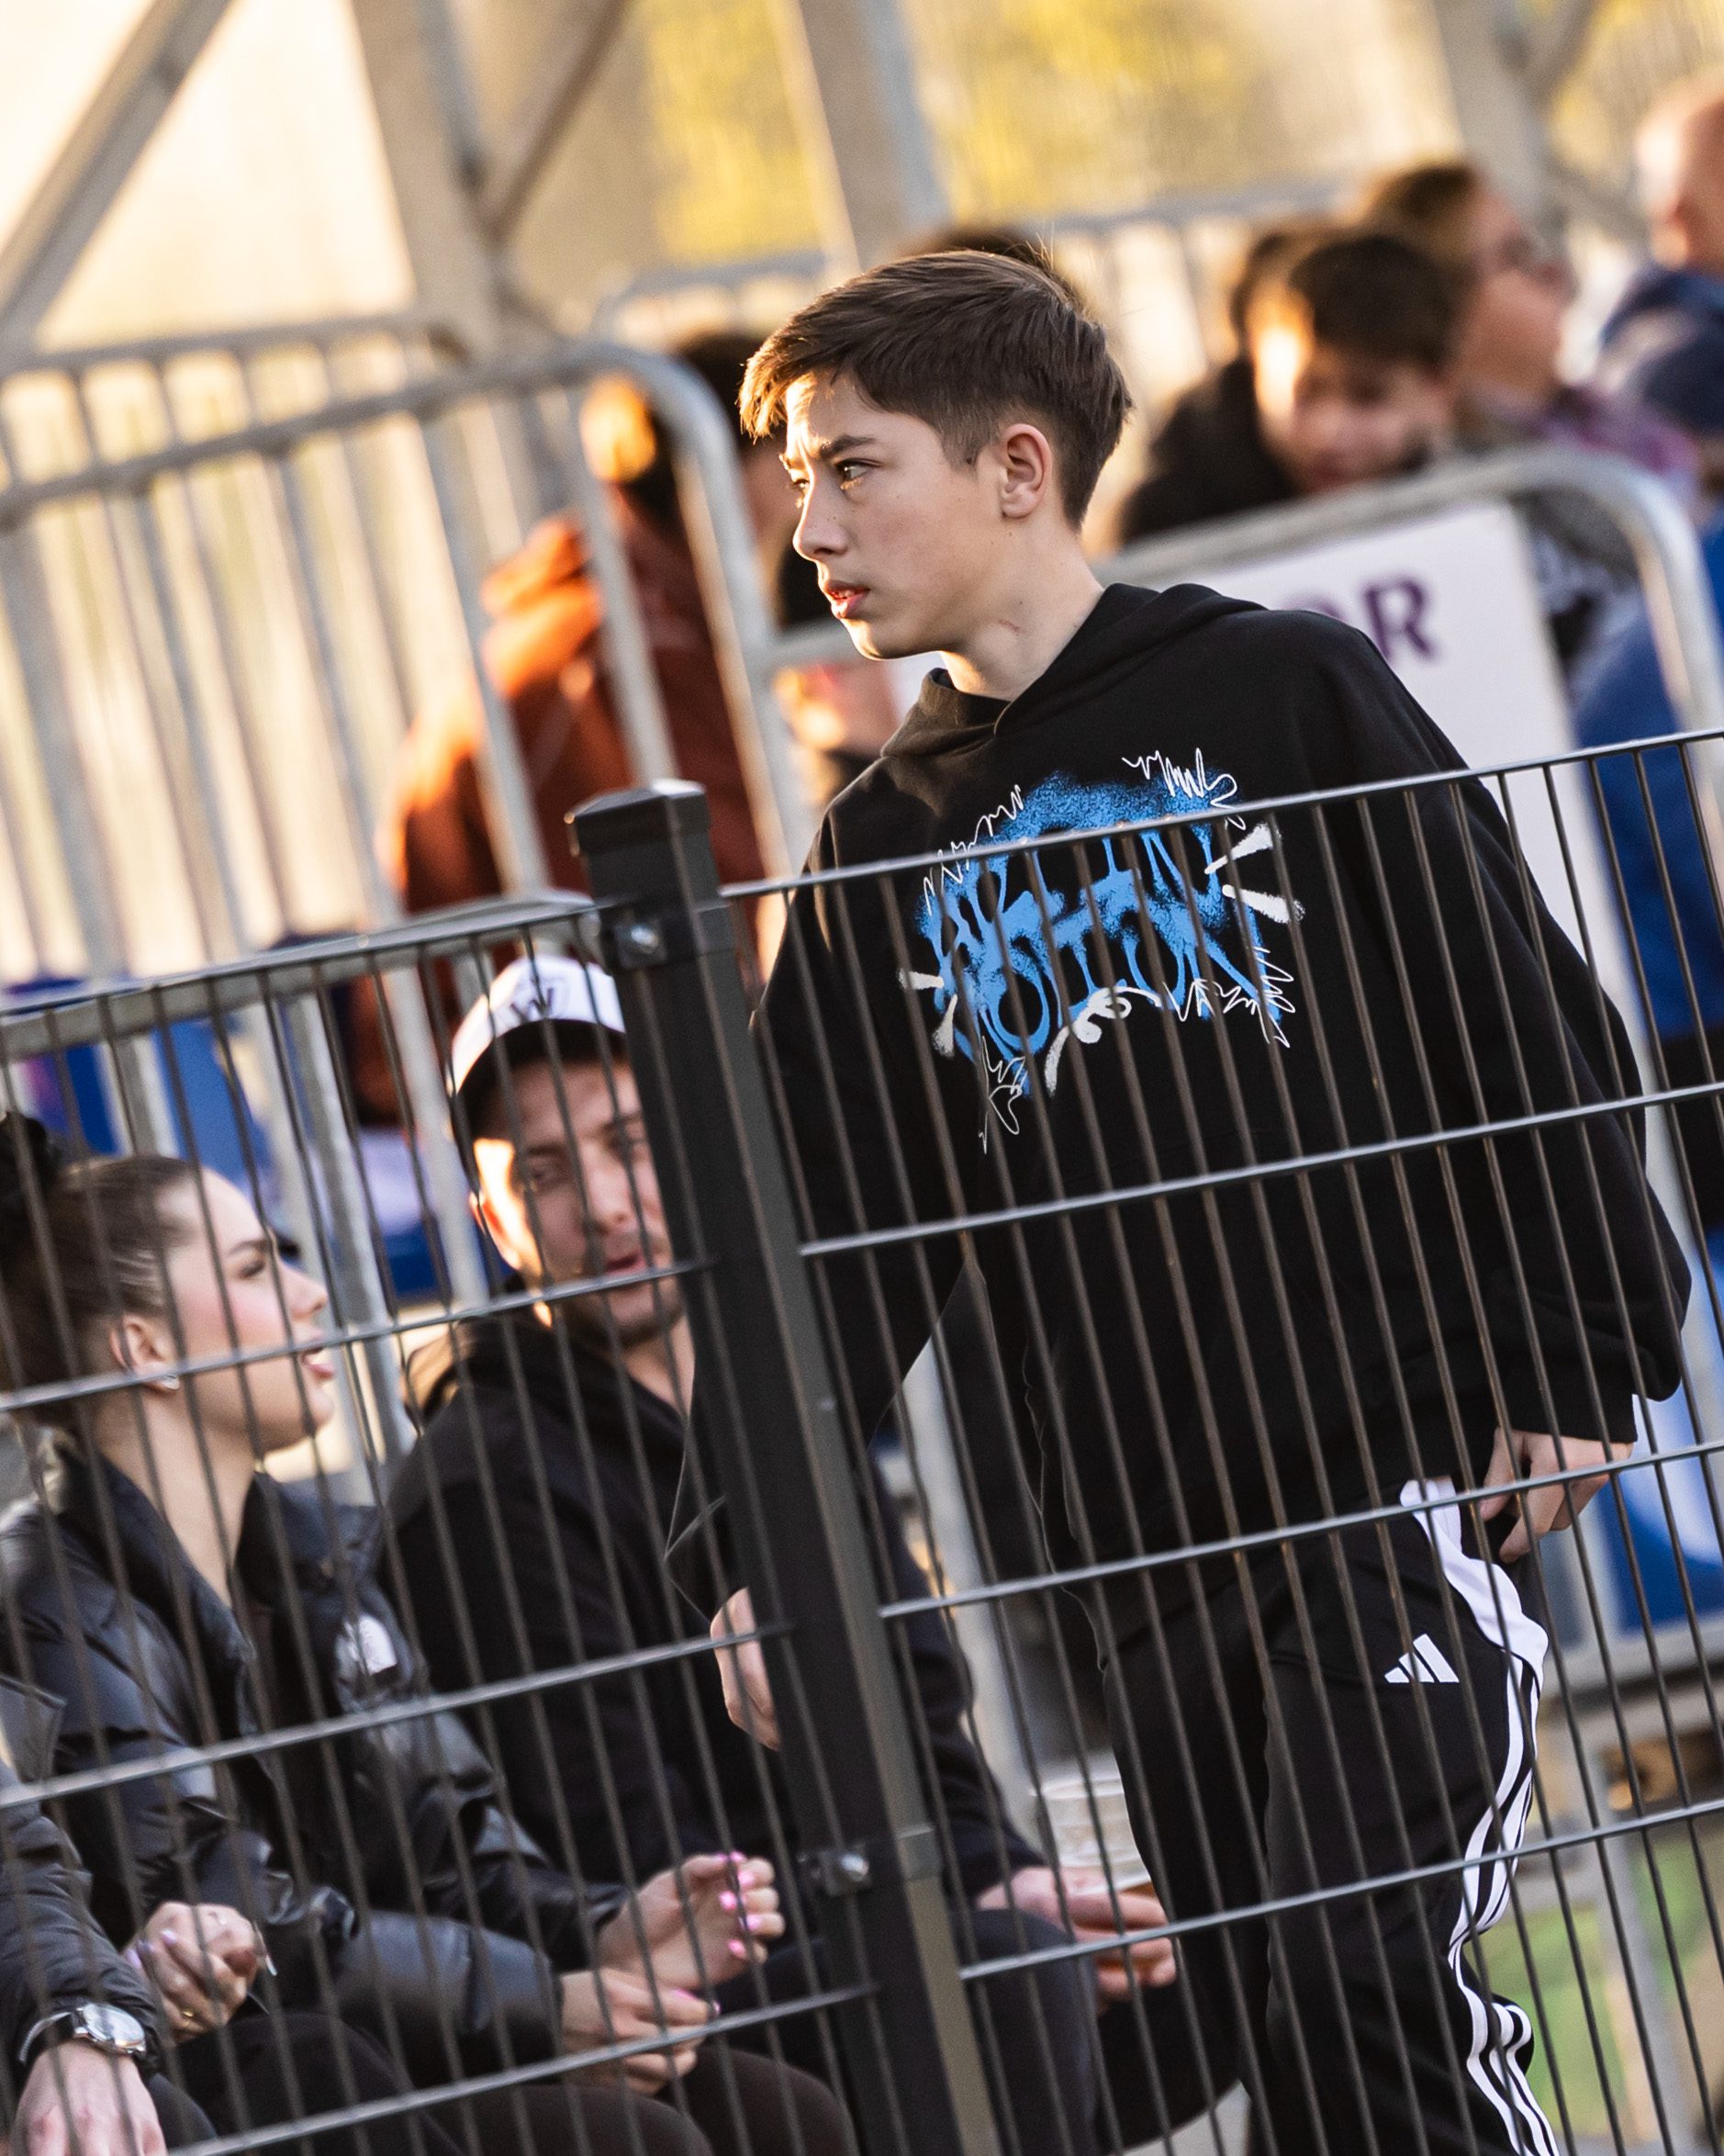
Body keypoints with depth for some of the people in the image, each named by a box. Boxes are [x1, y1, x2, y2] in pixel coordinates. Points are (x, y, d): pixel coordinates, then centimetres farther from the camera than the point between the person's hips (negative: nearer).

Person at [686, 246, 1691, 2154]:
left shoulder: (1281, 696, 0)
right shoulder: (890, 847, 14)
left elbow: (1529, 1037, -1)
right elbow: (832, 1228, 12)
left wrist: (1578, 1374, -7)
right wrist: (750, 1548, 2)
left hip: (1405, 1476, -5)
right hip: (1149, 1551, 5)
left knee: (1368, 1982, -17)